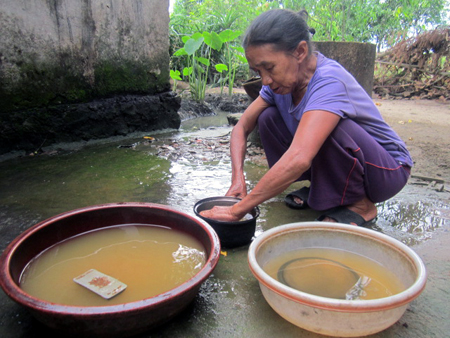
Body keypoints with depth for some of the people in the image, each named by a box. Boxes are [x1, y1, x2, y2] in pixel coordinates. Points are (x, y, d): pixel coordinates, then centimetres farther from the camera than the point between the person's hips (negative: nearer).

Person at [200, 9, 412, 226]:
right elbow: (241, 128, -5)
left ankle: (360, 203, -10)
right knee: (268, 118, -7)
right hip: (337, 167, 6)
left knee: (330, 127, -36)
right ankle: (321, 187, 5)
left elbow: (299, 159, -44)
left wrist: (238, 210, -41)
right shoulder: (282, 78, -9)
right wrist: (238, 179, -21)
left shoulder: (330, 81, -32)